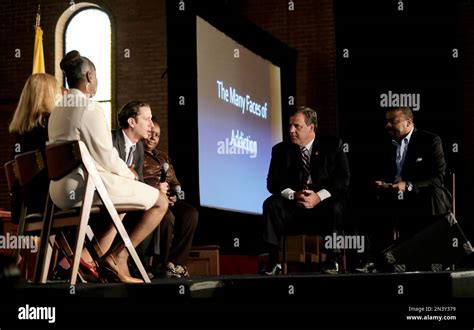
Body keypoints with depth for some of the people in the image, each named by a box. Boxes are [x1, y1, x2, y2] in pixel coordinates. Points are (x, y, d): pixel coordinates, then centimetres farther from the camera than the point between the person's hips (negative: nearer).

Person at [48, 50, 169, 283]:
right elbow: (106, 157, -14)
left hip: (61, 191, 9)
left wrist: (124, 172, 18)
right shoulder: (90, 108, -13)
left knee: (124, 198, 35)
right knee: (161, 201, 0)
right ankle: (118, 256, -5)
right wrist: (129, 174, 5)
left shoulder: (57, 110, 15)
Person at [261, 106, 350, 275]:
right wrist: (293, 195, -20)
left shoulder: (333, 145, 1)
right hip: (293, 204, 2)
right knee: (270, 204, -26)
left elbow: (343, 179, -7)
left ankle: (331, 260, -20)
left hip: (323, 203, -2)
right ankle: (273, 261, -25)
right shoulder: (281, 150, 7)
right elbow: (273, 183, 0)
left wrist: (319, 196, -22)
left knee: (335, 208, -34)